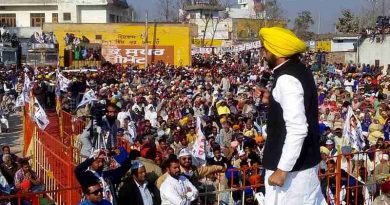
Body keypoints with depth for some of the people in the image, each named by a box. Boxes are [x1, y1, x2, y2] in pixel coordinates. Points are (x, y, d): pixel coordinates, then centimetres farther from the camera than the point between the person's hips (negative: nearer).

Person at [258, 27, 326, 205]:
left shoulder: (286, 79, -22)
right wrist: (271, 100, 9)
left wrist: (282, 169, -25)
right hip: (306, 161, 9)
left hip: (292, 166, -9)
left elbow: (298, 129, -28)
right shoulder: (300, 71, 8)